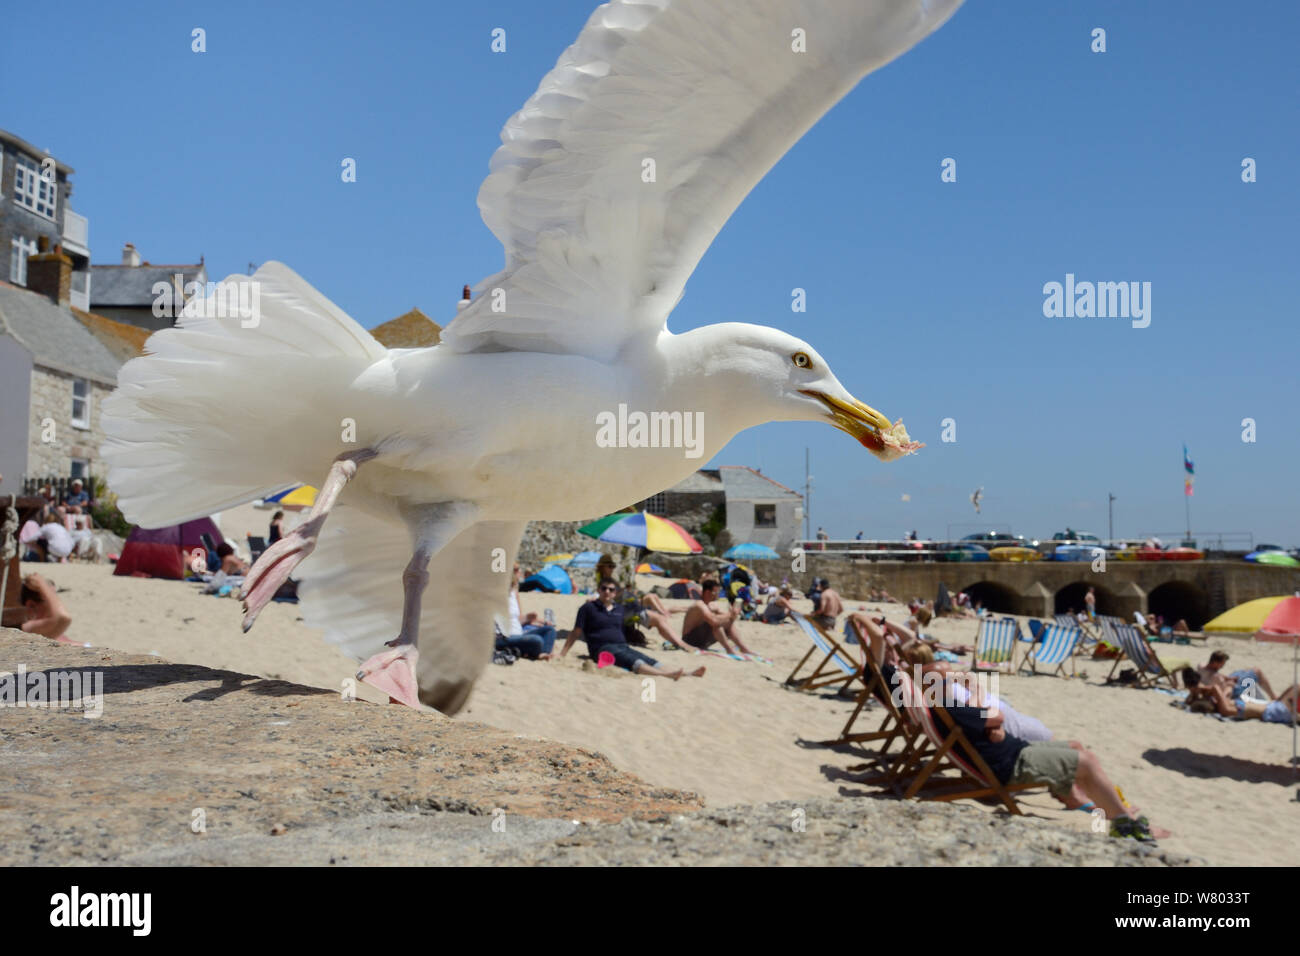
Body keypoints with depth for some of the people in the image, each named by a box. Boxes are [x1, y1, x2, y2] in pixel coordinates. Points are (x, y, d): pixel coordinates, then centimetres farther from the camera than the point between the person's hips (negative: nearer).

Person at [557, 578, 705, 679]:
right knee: (634, 662, -32)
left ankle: (687, 674, -39)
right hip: (602, 648, -6)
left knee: (652, 662, -18)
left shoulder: (619, 609, 22)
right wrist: (562, 654, -2)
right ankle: (667, 675, -57)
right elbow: (576, 632, 4)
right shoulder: (588, 608, 6)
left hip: (623, 647, 6)